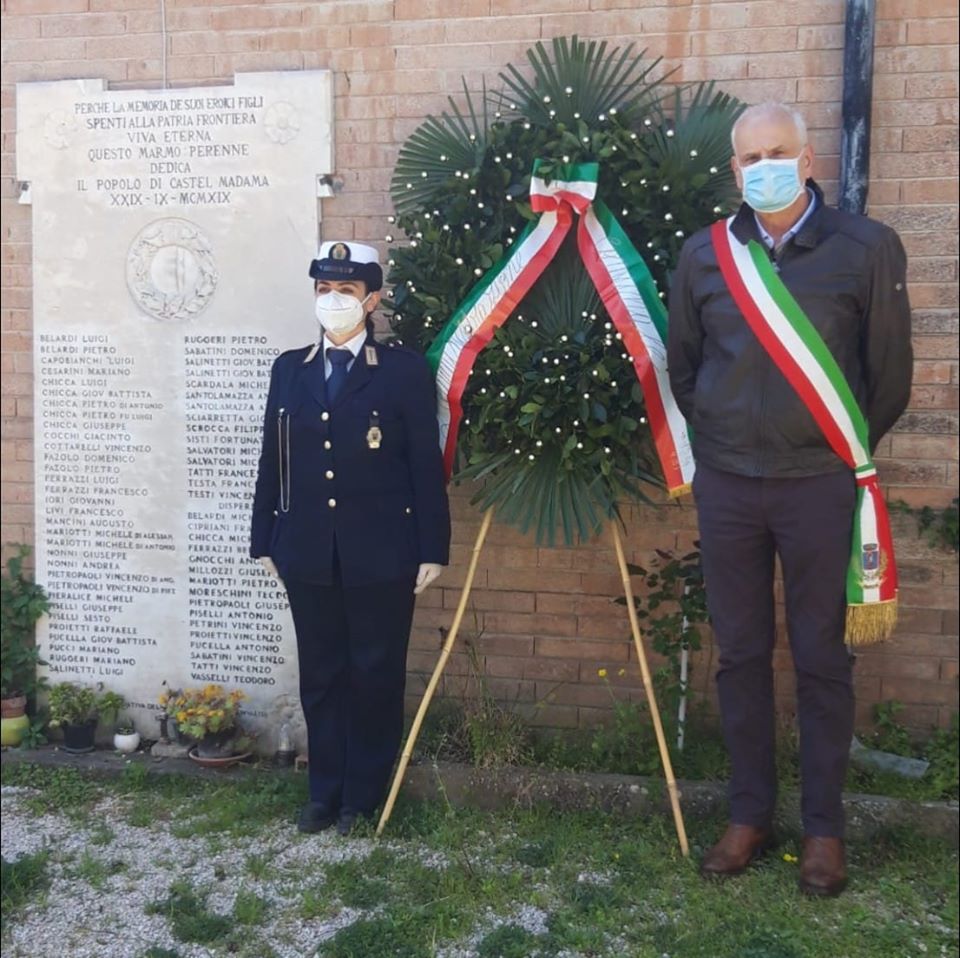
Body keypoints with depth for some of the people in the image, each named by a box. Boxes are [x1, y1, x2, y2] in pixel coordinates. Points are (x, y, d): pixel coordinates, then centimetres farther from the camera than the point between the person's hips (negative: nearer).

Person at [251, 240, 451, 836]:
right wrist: (265, 540, 9)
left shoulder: (404, 370, -2)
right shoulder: (289, 369, 10)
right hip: (308, 554, 3)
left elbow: (427, 464, -4)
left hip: (381, 553, -3)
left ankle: (364, 797, 24)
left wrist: (433, 549, -7)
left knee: (376, 676, 7)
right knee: (320, 676, 12)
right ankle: (325, 792, 28)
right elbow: (272, 461, 10)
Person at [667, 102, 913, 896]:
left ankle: (824, 826, 21)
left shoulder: (866, 248, -5)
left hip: (820, 485, -2)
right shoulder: (705, 254, 3)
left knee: (821, 658, 6)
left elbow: (890, 371, 1)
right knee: (740, 654, 10)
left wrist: (845, 448, 6)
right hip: (727, 486, 3)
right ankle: (750, 813, 24)